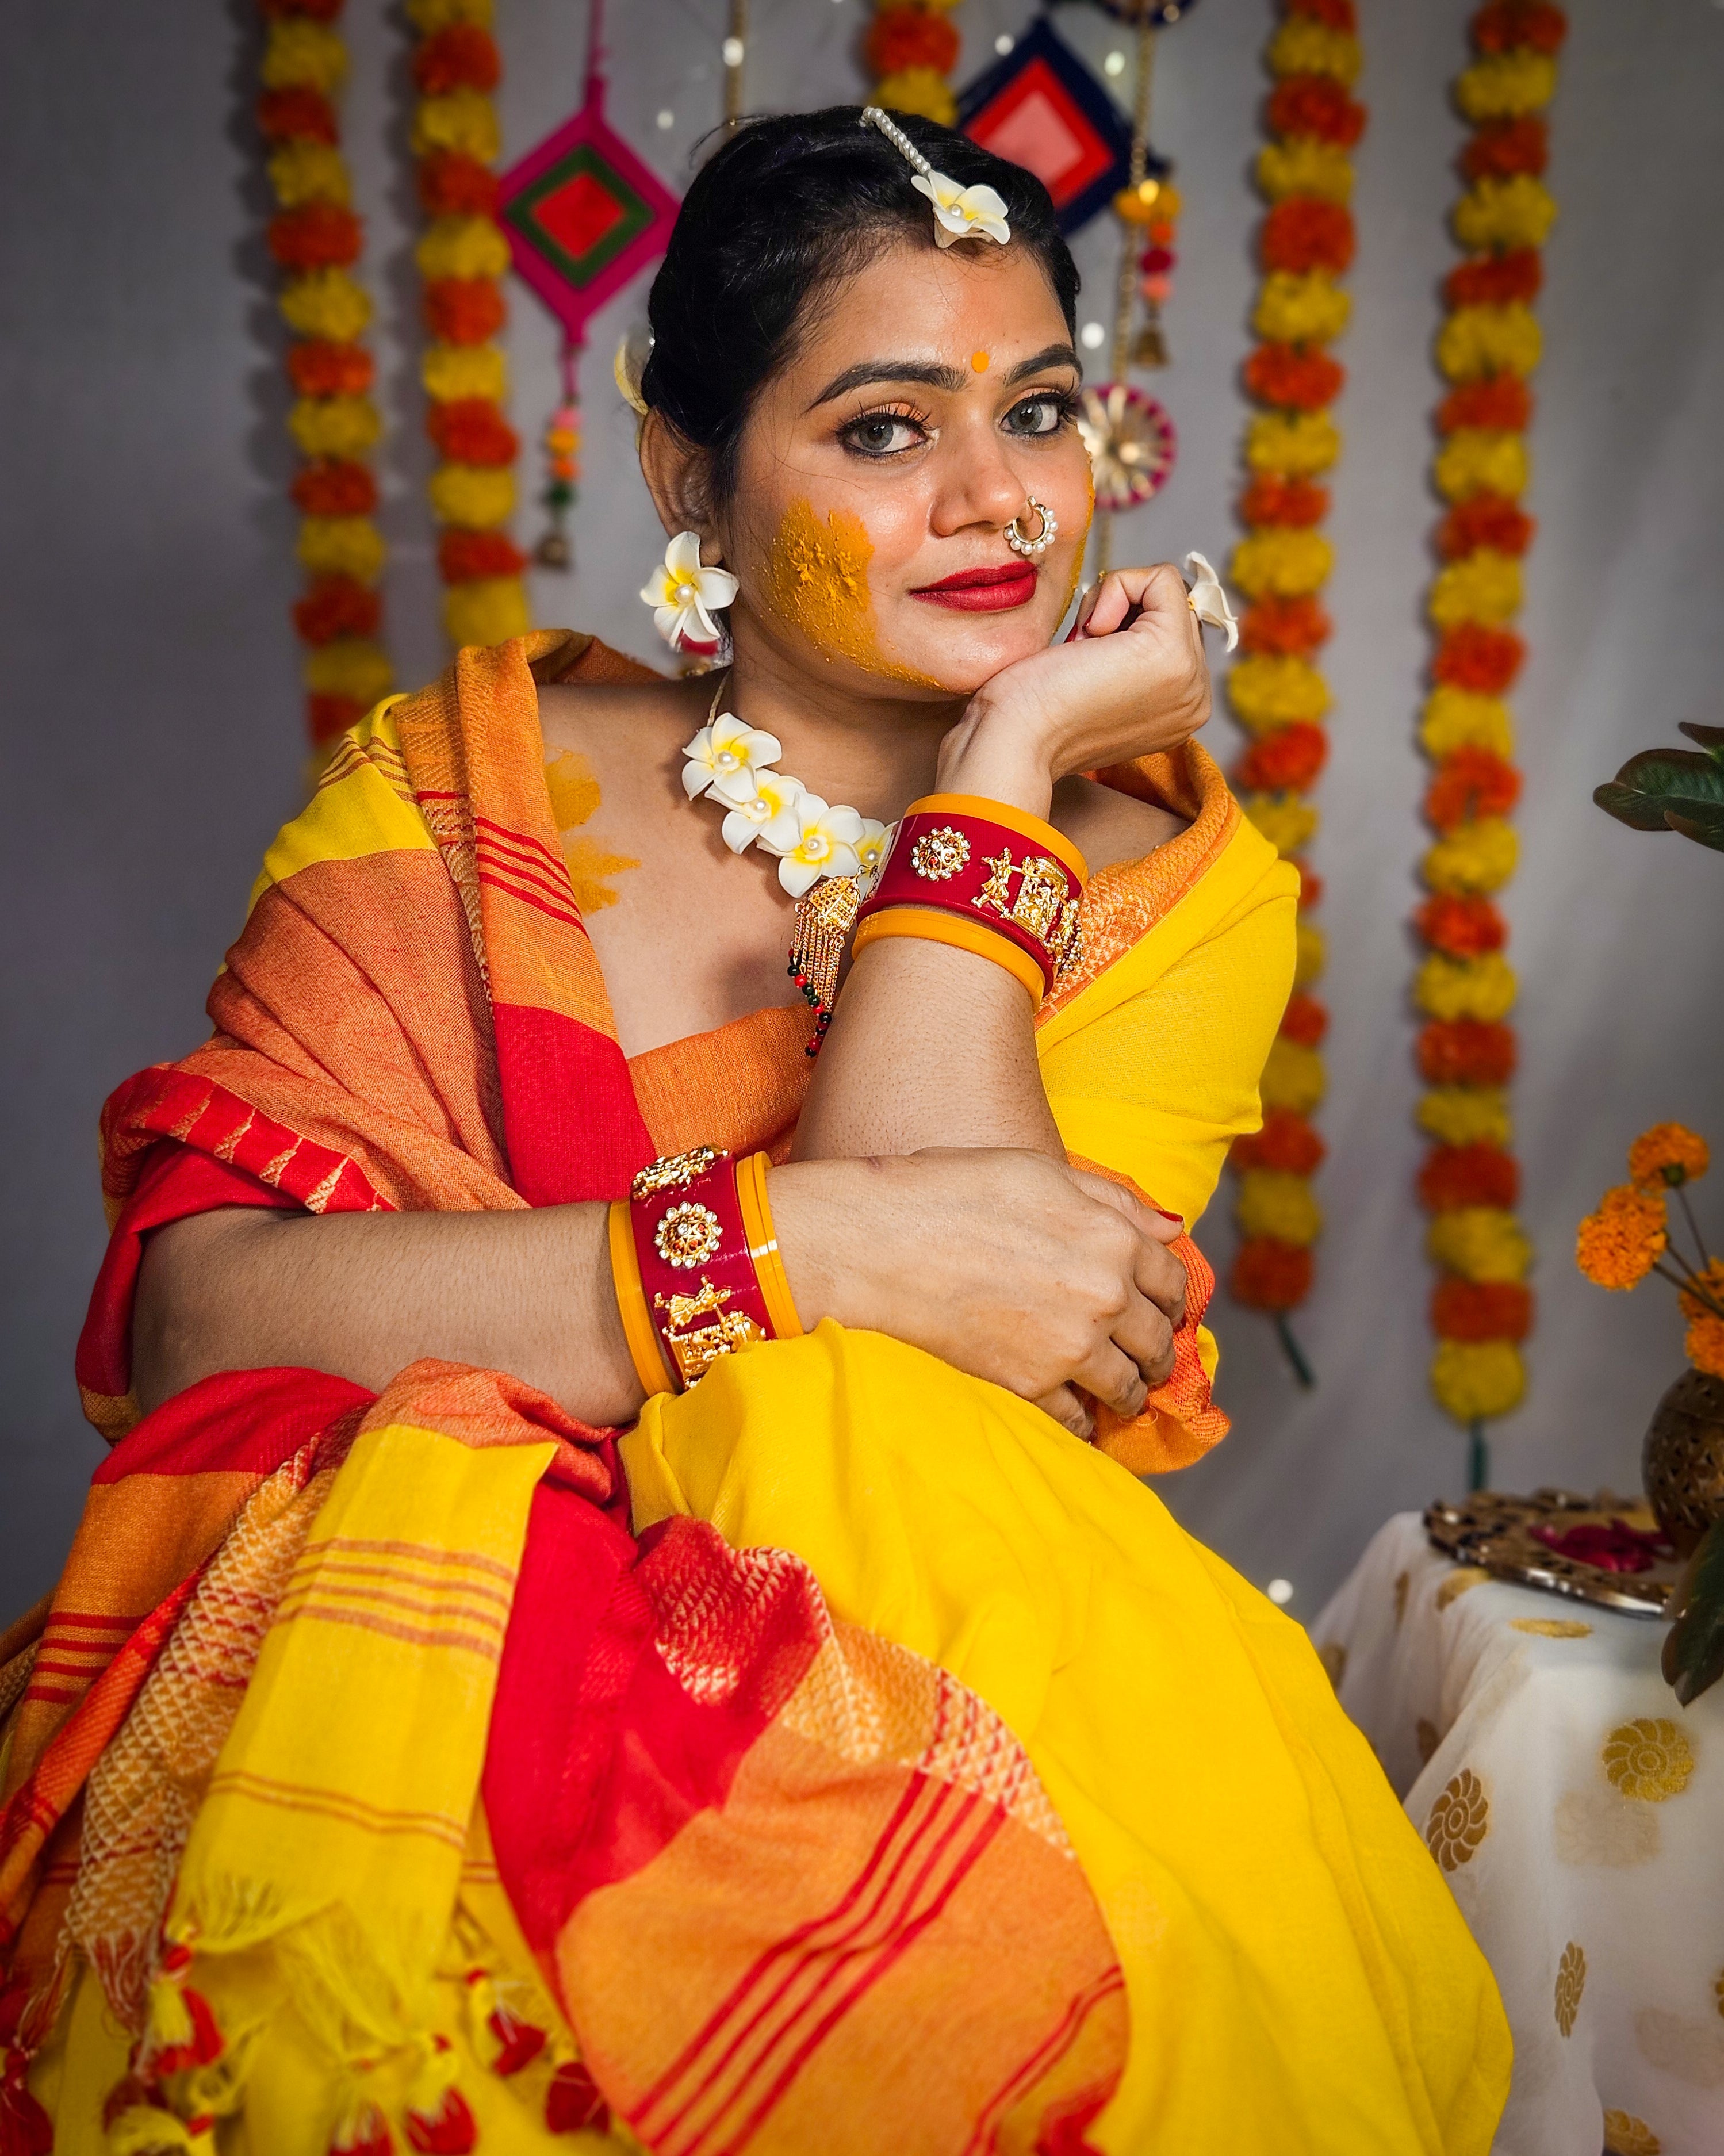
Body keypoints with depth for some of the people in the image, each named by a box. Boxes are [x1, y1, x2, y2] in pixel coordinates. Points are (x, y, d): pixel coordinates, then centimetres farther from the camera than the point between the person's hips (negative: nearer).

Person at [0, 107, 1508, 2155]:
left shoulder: (1179, 885, 3)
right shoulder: (457, 786, 3)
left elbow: (911, 1428, -15)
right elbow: (195, 1315, -13)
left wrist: (999, 768, -11)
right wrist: (793, 1240, -23)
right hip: (416, 1724, 0)